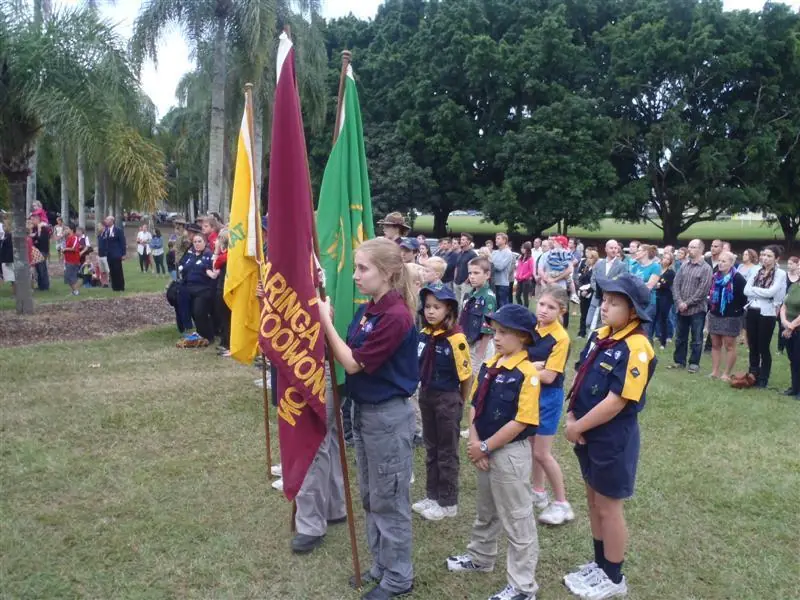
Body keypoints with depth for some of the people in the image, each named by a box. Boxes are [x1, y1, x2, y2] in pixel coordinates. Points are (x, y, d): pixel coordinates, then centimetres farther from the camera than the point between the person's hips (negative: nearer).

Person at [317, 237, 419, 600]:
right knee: (370, 497, 20)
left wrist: (326, 321, -16)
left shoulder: (396, 316, -24)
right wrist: (325, 321, -5)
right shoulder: (367, 310, 5)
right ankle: (381, 565, 37)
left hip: (388, 415, -9)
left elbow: (352, 363, -21)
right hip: (364, 411, 9)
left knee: (389, 500, 7)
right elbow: (347, 353, 5)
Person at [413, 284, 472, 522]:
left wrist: (461, 403, -4)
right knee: (431, 448, 18)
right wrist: (423, 391, 9)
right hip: (426, 395, 7)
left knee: (447, 451, 6)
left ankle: (448, 502, 20)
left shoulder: (456, 338, -20)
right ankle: (432, 495, 31)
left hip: (448, 398, -7)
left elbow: (466, 374, -14)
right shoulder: (423, 335, -1)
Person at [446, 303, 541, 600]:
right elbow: (475, 407, 7)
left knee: (517, 520, 6)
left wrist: (485, 447, -16)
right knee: (485, 511, 26)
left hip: (511, 454, -8)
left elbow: (520, 422, -22)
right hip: (485, 451, 8)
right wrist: (475, 443, -6)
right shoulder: (488, 366, 3)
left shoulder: (527, 374, -20)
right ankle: (480, 558, 48)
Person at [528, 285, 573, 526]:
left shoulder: (560, 338, -21)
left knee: (542, 452, -2)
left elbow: (548, 377, -24)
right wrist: (532, 365, -16)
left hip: (549, 397, -7)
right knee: (531, 446, 18)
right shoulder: (531, 328, -1)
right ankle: (538, 492, 36)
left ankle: (562, 504, 14)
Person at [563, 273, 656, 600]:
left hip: (613, 439, -8)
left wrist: (578, 427, -15)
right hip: (588, 434, 8)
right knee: (593, 500, 20)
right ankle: (599, 564, 39)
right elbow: (581, 377, 10)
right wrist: (572, 416, -2)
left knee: (608, 508, 7)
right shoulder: (599, 336, 3)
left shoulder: (636, 349, -23)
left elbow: (615, 402, -24)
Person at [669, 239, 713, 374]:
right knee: (680, 337, 12)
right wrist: (679, 302, -8)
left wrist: (687, 303, -14)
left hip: (696, 309, -5)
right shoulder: (684, 265, 8)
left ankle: (694, 363, 13)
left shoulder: (706, 268, -7)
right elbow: (676, 284, 4)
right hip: (681, 308, 5)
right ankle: (679, 360, 23)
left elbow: (702, 290, -14)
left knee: (696, 339, 4)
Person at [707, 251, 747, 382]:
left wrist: (738, 308, -9)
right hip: (714, 315, 7)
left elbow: (747, 295, -14)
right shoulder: (715, 276, 8)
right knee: (715, 344, 10)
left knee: (729, 346, 2)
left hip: (731, 317, -7)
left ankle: (726, 373, 7)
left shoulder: (738, 278, -13)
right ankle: (714, 371, 17)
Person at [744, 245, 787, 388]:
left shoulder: (781, 273, -5)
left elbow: (770, 292, -18)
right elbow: (746, 290, -1)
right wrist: (762, 293, -11)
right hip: (751, 312, 4)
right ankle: (752, 375, 23)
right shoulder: (756, 271, 8)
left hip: (767, 313, -4)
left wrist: (754, 290, -7)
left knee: (764, 348, 2)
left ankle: (763, 379, 13)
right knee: (752, 347, 12)